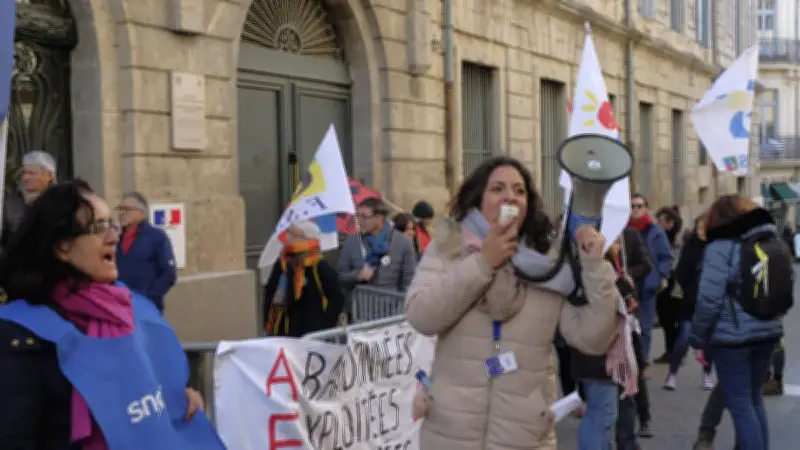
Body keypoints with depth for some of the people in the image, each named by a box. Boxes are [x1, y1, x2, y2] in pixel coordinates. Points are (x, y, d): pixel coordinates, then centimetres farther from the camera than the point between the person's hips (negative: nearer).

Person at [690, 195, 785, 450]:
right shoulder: (772, 241, 11)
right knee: (754, 400, 19)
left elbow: (709, 300, -15)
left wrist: (698, 339, -5)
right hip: (768, 332, 7)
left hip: (732, 336, -7)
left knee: (740, 405, 1)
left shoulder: (721, 246, -11)